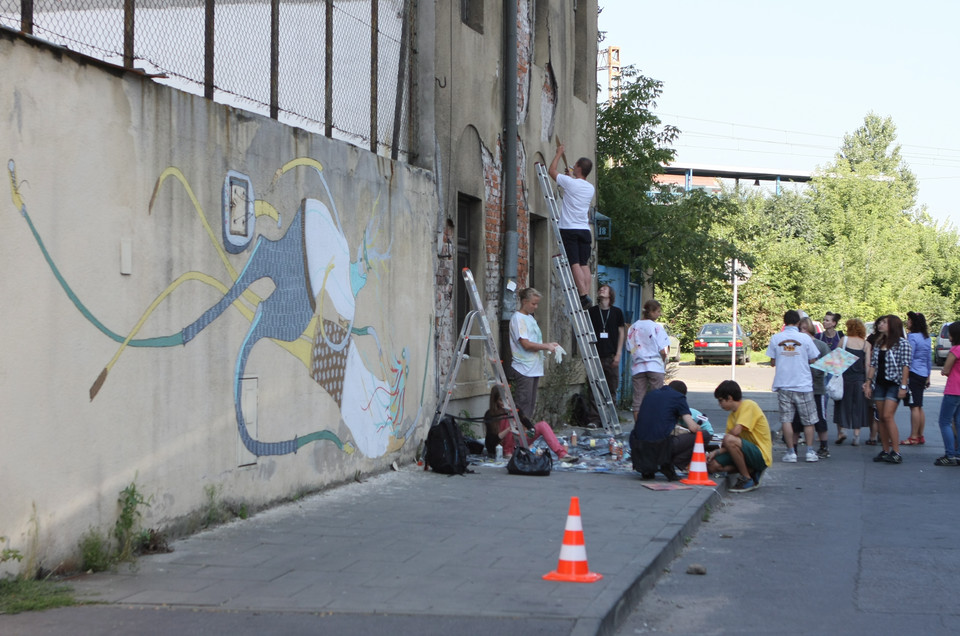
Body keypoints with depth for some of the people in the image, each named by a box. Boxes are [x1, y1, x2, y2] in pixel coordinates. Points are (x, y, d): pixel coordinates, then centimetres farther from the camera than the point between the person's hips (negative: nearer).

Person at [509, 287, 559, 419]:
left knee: (531, 404, 10)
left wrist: (548, 345, 4)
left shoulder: (530, 318, 18)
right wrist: (546, 346, -11)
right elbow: (526, 344, -17)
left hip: (534, 368, 9)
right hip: (523, 369, -9)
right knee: (523, 406, -11)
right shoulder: (518, 318, -10)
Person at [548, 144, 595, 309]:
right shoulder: (591, 188, 12)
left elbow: (552, 171, 8)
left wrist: (559, 153, 20)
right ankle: (586, 294, -1)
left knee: (575, 264, -10)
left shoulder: (570, 182, -7)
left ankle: (584, 295, -20)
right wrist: (572, 177, 46)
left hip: (569, 229, -6)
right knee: (584, 265, 5)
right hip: (585, 230, 6)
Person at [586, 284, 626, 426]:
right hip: (596, 355, 0)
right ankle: (593, 418, 0)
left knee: (612, 388, 3)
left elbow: (621, 333, 7)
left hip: (611, 356, 0)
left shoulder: (617, 312, 7)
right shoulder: (592, 311, 6)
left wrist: (618, 354, -1)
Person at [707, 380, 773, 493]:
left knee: (729, 440, -32)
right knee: (712, 465, -2)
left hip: (761, 456, -9)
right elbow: (731, 446, 10)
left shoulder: (748, 405, -12)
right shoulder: (732, 416, 14)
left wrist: (722, 444, -7)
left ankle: (747, 479, -16)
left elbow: (736, 431, -24)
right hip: (750, 453, 9)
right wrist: (716, 452, -8)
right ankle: (751, 472, 6)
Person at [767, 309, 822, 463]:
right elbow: (813, 360, -1)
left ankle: (791, 452, 1)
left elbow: (772, 362, 3)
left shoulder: (775, 338, -1)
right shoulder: (805, 338, -6)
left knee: (786, 419, 4)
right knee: (808, 420, 9)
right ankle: (810, 451, 8)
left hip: (783, 385, 1)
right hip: (803, 386, -1)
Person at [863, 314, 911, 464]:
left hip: (894, 384, -7)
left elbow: (905, 366, -10)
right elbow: (873, 365, 14)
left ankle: (896, 452, -14)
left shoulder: (902, 343, -6)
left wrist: (903, 386, -15)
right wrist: (868, 384, 9)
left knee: (888, 416, -16)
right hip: (879, 384, 7)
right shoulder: (878, 343, 13)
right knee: (882, 418, 5)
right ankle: (885, 451, 11)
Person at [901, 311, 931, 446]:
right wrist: (928, 377, 23)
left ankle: (913, 437, -5)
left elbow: (908, 359, -16)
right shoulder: (926, 337, 13)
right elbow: (929, 359, 18)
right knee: (919, 407, 13)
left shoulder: (912, 337, -13)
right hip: (922, 375, 9)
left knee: (914, 407, -6)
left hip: (913, 374, -9)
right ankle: (920, 436, 16)